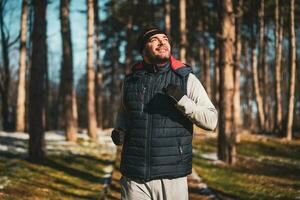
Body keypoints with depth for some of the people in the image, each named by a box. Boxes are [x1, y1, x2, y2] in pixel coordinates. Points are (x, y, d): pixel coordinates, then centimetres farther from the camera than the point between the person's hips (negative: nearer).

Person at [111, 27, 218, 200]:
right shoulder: (131, 80, 6)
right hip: (133, 176, 2)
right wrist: (119, 131, 5)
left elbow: (211, 120, -6)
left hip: (171, 178, -2)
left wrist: (181, 100, -19)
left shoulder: (186, 79, -2)